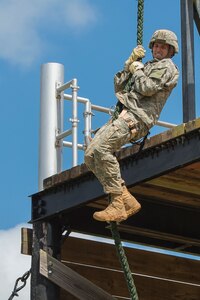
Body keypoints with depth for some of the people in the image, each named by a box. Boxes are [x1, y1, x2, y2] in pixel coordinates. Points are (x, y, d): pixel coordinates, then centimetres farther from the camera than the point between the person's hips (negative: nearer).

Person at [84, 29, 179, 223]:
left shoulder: (166, 66, 6)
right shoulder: (148, 67, 34)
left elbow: (147, 88, -12)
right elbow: (119, 87, 26)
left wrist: (137, 69, 5)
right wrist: (130, 62, 18)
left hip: (136, 116, -10)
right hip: (123, 115, 10)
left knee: (101, 148, -30)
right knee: (90, 155, -5)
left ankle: (117, 205, -32)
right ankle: (126, 199, -10)